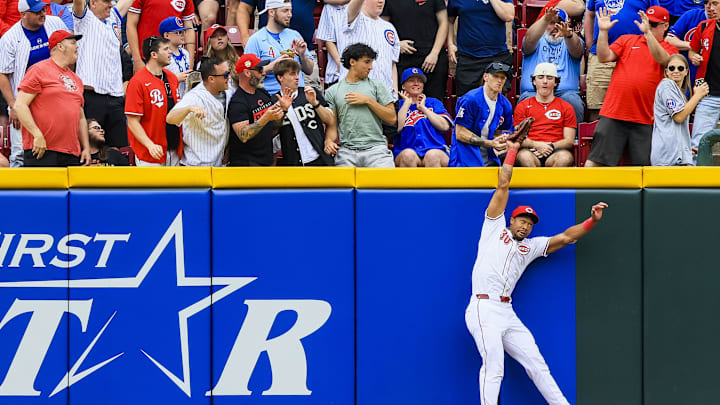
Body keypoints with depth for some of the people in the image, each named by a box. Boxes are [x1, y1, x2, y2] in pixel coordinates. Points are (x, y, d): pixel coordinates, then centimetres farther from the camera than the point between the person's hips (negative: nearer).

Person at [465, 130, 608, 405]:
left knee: (537, 364, 6)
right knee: (494, 366, -17)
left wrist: (592, 220, 7)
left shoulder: (530, 247, 23)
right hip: (484, 309, -6)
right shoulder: (495, 228, 10)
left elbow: (565, 238, 19)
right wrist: (512, 151, 14)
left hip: (507, 314, 6)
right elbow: (503, 186, 10)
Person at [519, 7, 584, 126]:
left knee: (574, 103, -33)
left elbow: (576, 49, -6)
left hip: (566, 92, 1)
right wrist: (545, 19, -25)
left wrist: (568, 35, -32)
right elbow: (530, 39, -6)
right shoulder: (538, 42, 20)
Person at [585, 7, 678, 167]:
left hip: (644, 120, -1)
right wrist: (603, 31, -7)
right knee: (595, 160, -4)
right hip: (613, 114, 1)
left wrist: (647, 32, -23)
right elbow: (604, 57, 5)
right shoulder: (626, 40, 16)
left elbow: (662, 59, -14)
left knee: (642, 164, -1)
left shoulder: (669, 49, 10)